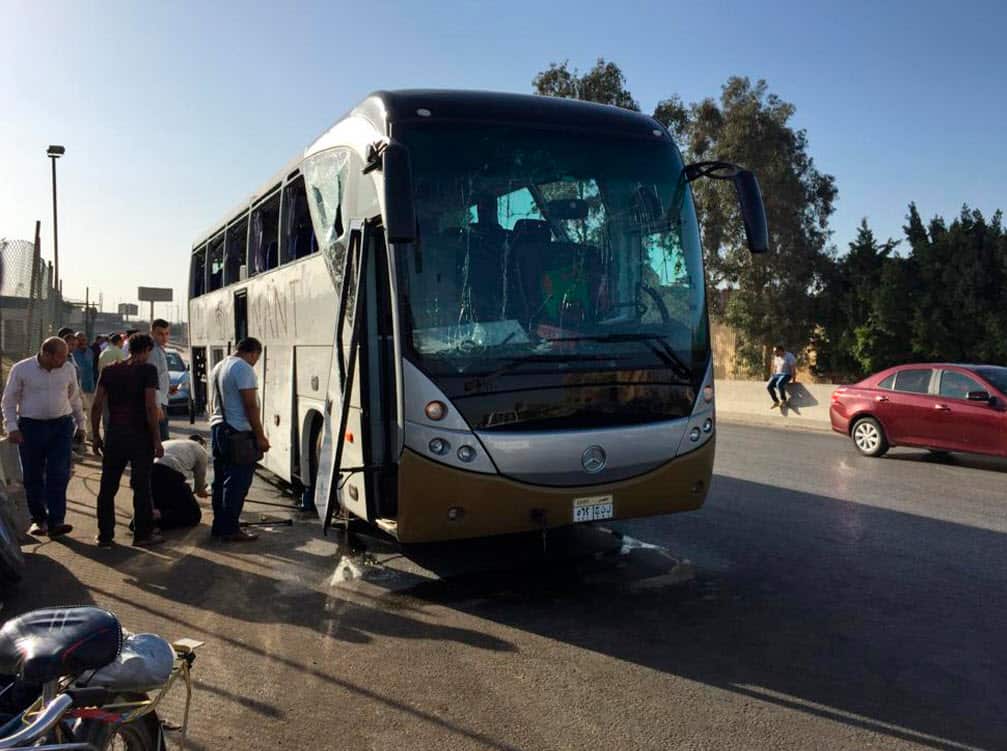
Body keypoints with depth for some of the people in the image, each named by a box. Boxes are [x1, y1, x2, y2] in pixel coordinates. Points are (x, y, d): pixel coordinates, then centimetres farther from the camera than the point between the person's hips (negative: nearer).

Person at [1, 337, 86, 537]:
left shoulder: (68, 369, 3)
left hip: (61, 425, 1)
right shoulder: (21, 369, -5)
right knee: (33, 477, 6)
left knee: (59, 475, -8)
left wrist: (80, 424, 19)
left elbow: (74, 398, 16)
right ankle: (38, 519, 21)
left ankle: (55, 522, -8)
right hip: (31, 427, -1)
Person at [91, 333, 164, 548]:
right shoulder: (147, 370, -8)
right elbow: (150, 406, -14)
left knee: (108, 486, 12)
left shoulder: (109, 371, 6)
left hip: (114, 436, 4)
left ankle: (105, 535, 17)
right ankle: (142, 534, 11)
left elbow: (97, 405, 3)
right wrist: (157, 440, -10)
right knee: (141, 486, 4)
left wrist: (96, 435, 11)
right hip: (140, 436, -4)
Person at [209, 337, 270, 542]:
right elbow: (250, 405, -18)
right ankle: (230, 529, -3)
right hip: (238, 432, -10)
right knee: (237, 483, -5)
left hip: (217, 428, 10)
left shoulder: (218, 367, 18)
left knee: (221, 480, 14)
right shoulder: (244, 368, -13)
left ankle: (219, 526, 20)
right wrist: (261, 436, -15)